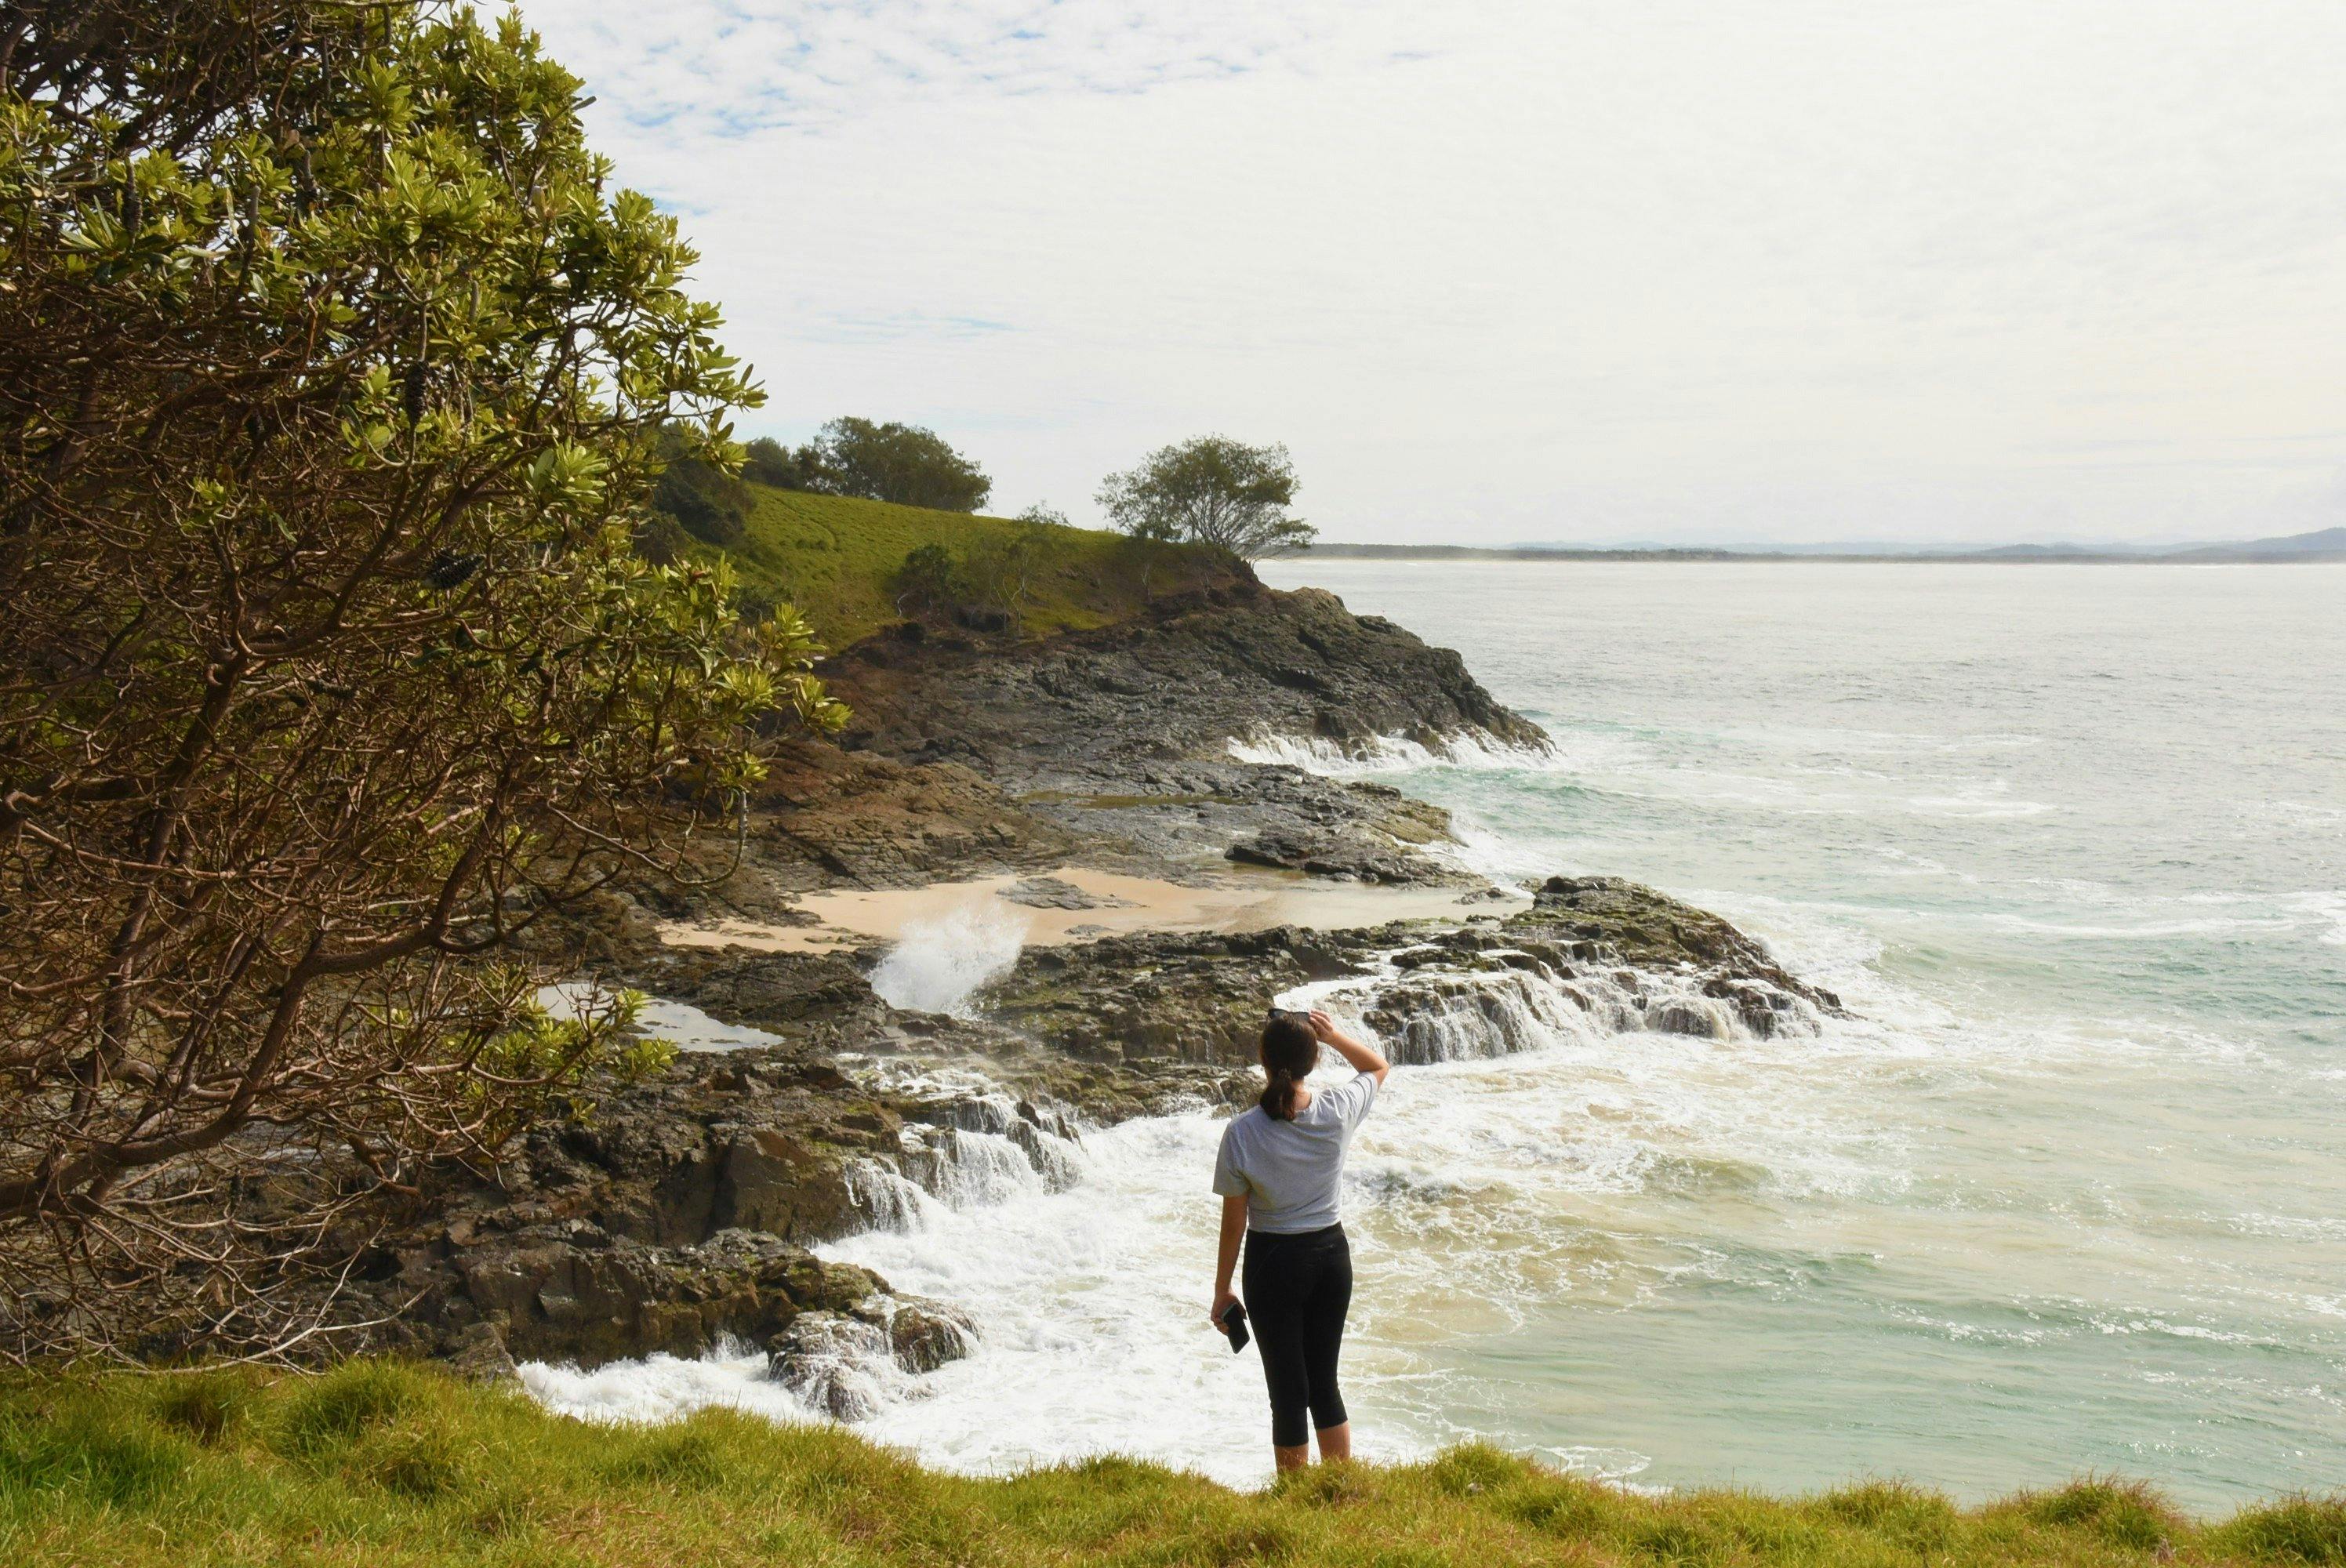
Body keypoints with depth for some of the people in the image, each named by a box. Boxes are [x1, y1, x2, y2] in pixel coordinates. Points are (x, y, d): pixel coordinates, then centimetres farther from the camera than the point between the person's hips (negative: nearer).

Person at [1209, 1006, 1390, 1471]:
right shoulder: (1338, 1112, -11)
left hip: (1274, 1262, -3)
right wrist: (1333, 1035, -1)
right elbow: (1378, 1066, 11)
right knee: (1324, 1383, 17)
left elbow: (1234, 1221, -8)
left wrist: (1222, 1290, 3)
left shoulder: (1242, 1132, -17)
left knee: (1288, 1391, 7)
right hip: (1332, 1253, 3)